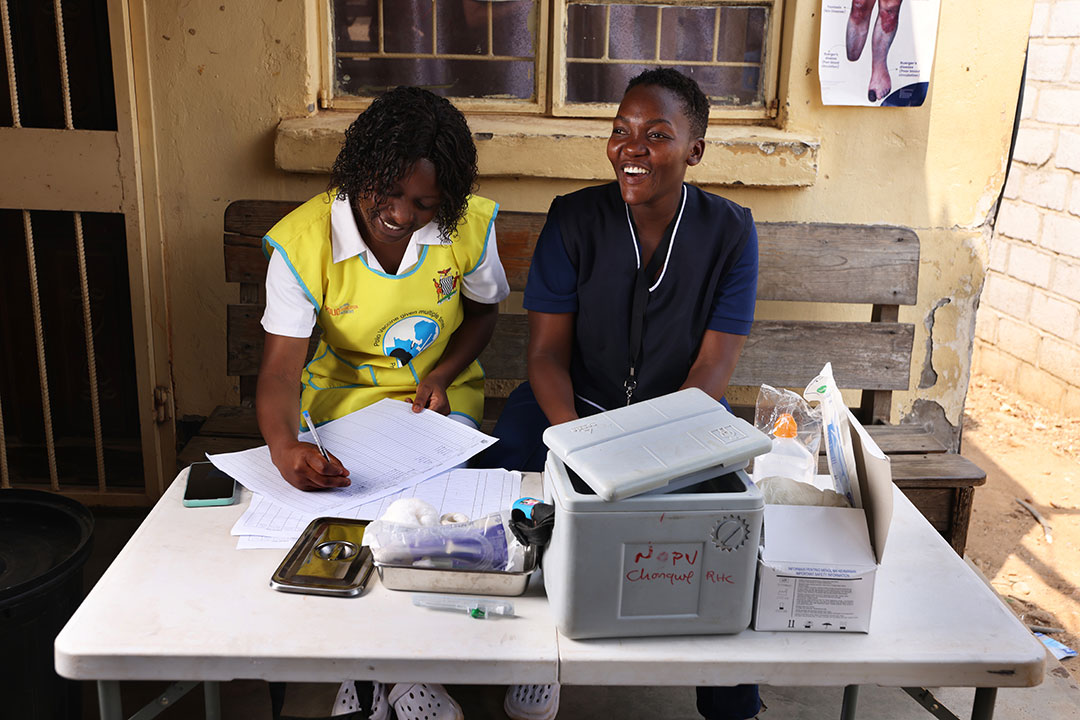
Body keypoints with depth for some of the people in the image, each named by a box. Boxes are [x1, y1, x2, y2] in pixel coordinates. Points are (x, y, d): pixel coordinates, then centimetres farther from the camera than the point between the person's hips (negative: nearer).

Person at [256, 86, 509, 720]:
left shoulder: (471, 223, -13)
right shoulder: (302, 241, -18)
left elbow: (485, 310, 6)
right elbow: (280, 369, -21)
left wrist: (441, 375, -12)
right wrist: (285, 447, -42)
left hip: (441, 389, 1)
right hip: (342, 391, 0)